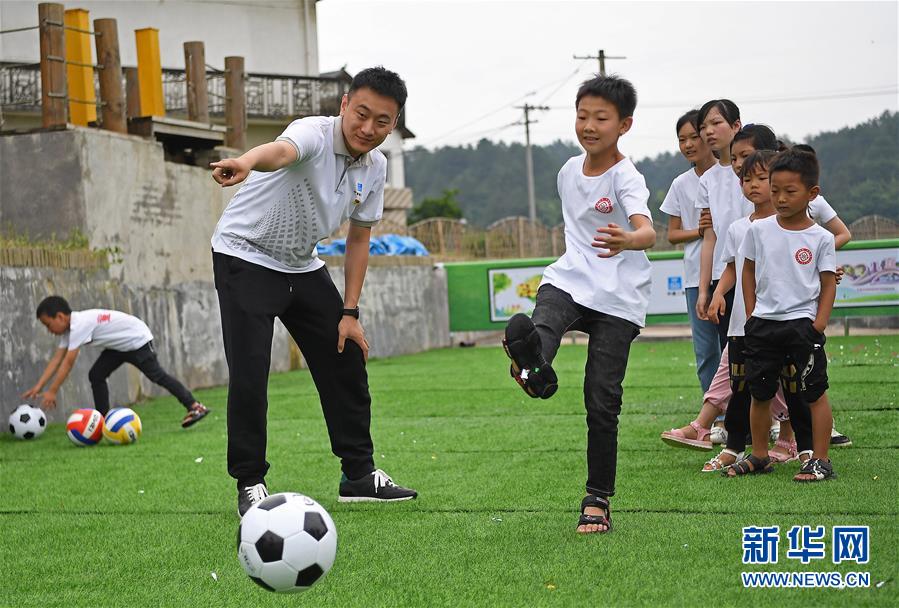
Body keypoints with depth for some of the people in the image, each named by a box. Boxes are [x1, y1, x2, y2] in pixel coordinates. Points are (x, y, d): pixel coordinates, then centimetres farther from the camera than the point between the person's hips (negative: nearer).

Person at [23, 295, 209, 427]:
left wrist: (52, 392, -28)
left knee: (157, 375, -9)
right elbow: (57, 359, -2)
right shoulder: (69, 328, -1)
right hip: (120, 346, 10)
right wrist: (38, 387, -8)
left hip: (137, 339, -10)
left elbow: (68, 363, -31)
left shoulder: (79, 325, -30)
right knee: (96, 375, 1)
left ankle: (194, 407, -2)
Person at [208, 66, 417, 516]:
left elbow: (358, 239, 7)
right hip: (245, 257, -7)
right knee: (249, 374, -16)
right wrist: (246, 162, -76)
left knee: (347, 362, 6)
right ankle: (250, 483, -1)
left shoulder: (375, 167, -4)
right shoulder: (314, 134, -26)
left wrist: (350, 313, 2)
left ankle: (360, 475, 19)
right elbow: (282, 151, -52)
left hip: (303, 266, 7)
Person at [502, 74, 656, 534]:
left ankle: (598, 501, 7)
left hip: (617, 299, -5)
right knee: (538, 323, -33)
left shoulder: (625, 178, -11)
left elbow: (647, 231, -31)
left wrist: (627, 240, -53)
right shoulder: (569, 171, 11)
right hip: (568, 282, 5)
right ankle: (535, 368, -68)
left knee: (602, 402, -5)